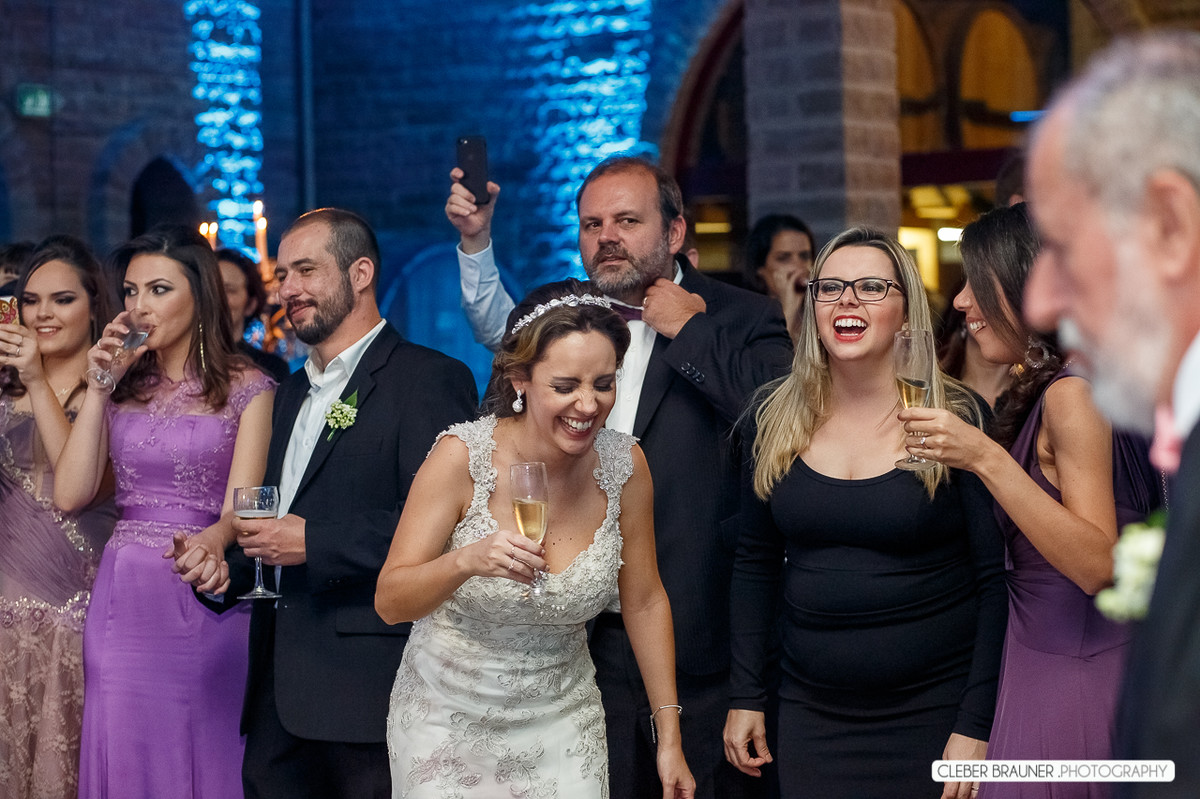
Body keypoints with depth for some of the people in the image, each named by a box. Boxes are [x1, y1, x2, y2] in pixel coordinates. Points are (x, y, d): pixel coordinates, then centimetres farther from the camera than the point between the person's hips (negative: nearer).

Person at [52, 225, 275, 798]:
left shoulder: (247, 390, -1)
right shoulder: (121, 388, 11)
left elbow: (239, 509, -10)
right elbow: (70, 495, 0)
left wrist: (205, 546, -31)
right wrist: (98, 387, -2)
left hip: (206, 604, -4)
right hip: (123, 599, 4)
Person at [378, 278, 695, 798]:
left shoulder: (624, 465, -10)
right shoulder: (462, 456, -19)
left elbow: (644, 601, 2)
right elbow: (388, 602, -18)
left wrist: (670, 738, 4)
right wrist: (465, 561, -37)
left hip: (562, 720, 2)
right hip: (448, 719, -2)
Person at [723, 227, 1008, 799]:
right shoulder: (778, 417, 4)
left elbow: (997, 580, -8)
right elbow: (756, 563, 11)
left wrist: (977, 727, -12)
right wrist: (745, 696, 7)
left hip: (932, 713, -3)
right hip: (809, 718, 3)